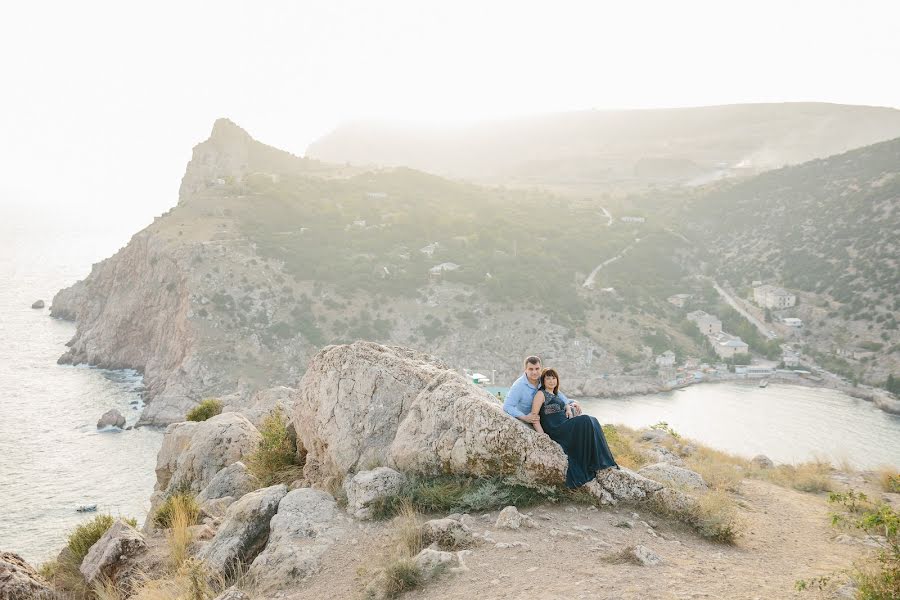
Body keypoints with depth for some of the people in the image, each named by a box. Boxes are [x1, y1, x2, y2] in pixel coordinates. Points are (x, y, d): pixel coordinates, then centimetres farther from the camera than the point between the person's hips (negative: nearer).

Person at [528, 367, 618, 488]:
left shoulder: (556, 395, 25)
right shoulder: (541, 394, 1)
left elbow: (566, 404, 36)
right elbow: (534, 416, -6)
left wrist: (569, 409, 10)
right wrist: (542, 435, -17)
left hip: (566, 426, 8)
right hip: (555, 429, -8)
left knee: (591, 421, -13)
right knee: (586, 421, -25)